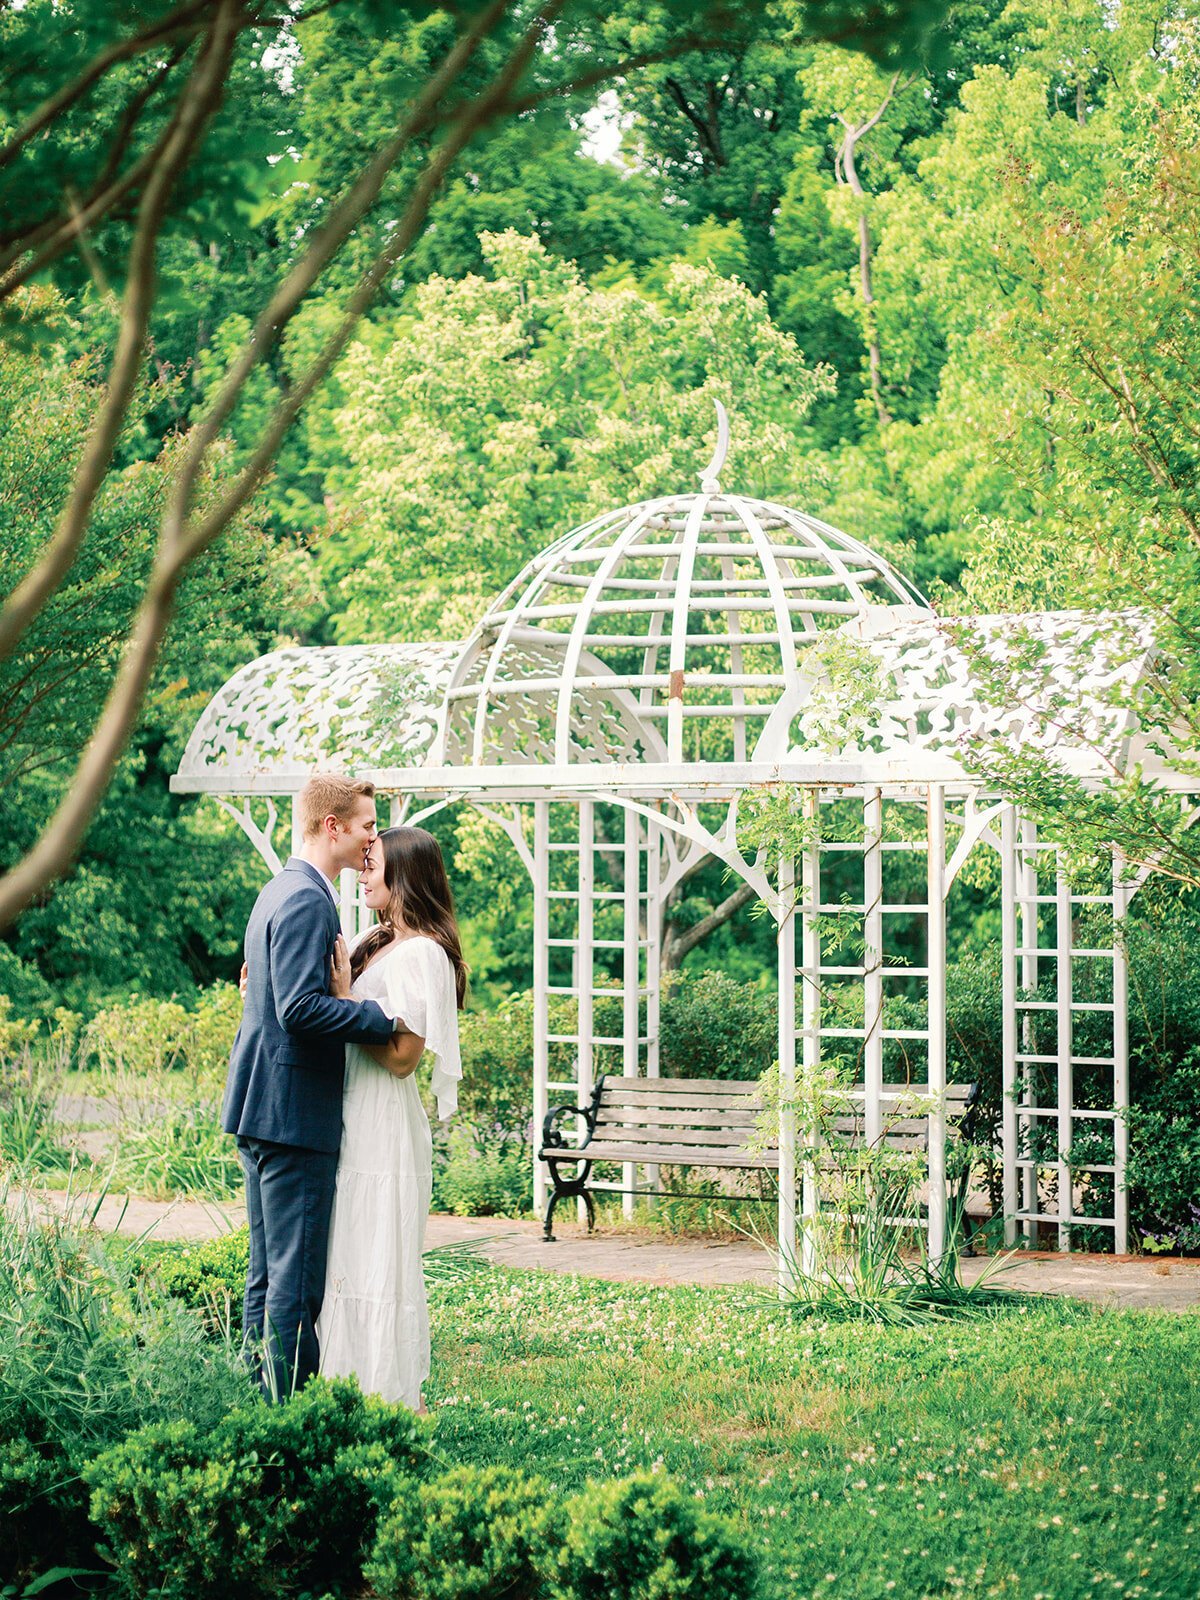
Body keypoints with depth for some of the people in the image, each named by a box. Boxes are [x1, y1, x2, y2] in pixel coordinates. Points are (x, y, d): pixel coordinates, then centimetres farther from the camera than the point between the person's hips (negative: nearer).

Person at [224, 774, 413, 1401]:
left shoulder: (281, 891, 17)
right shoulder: (307, 901, -16)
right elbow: (300, 1008, -26)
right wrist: (386, 1017, -21)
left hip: (260, 1112, 11)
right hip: (293, 1113, -11)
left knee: (269, 1273, 14)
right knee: (297, 1278, -7)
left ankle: (260, 1397, 18)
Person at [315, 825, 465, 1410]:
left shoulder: (420, 954, -16)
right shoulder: (376, 940, 12)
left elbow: (402, 1055, -20)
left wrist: (343, 996, -18)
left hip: (386, 1121, -9)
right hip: (354, 1117, 9)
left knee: (378, 1257, -3)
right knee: (350, 1252, 13)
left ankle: (394, 1394, 5)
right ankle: (358, 1381, 21)